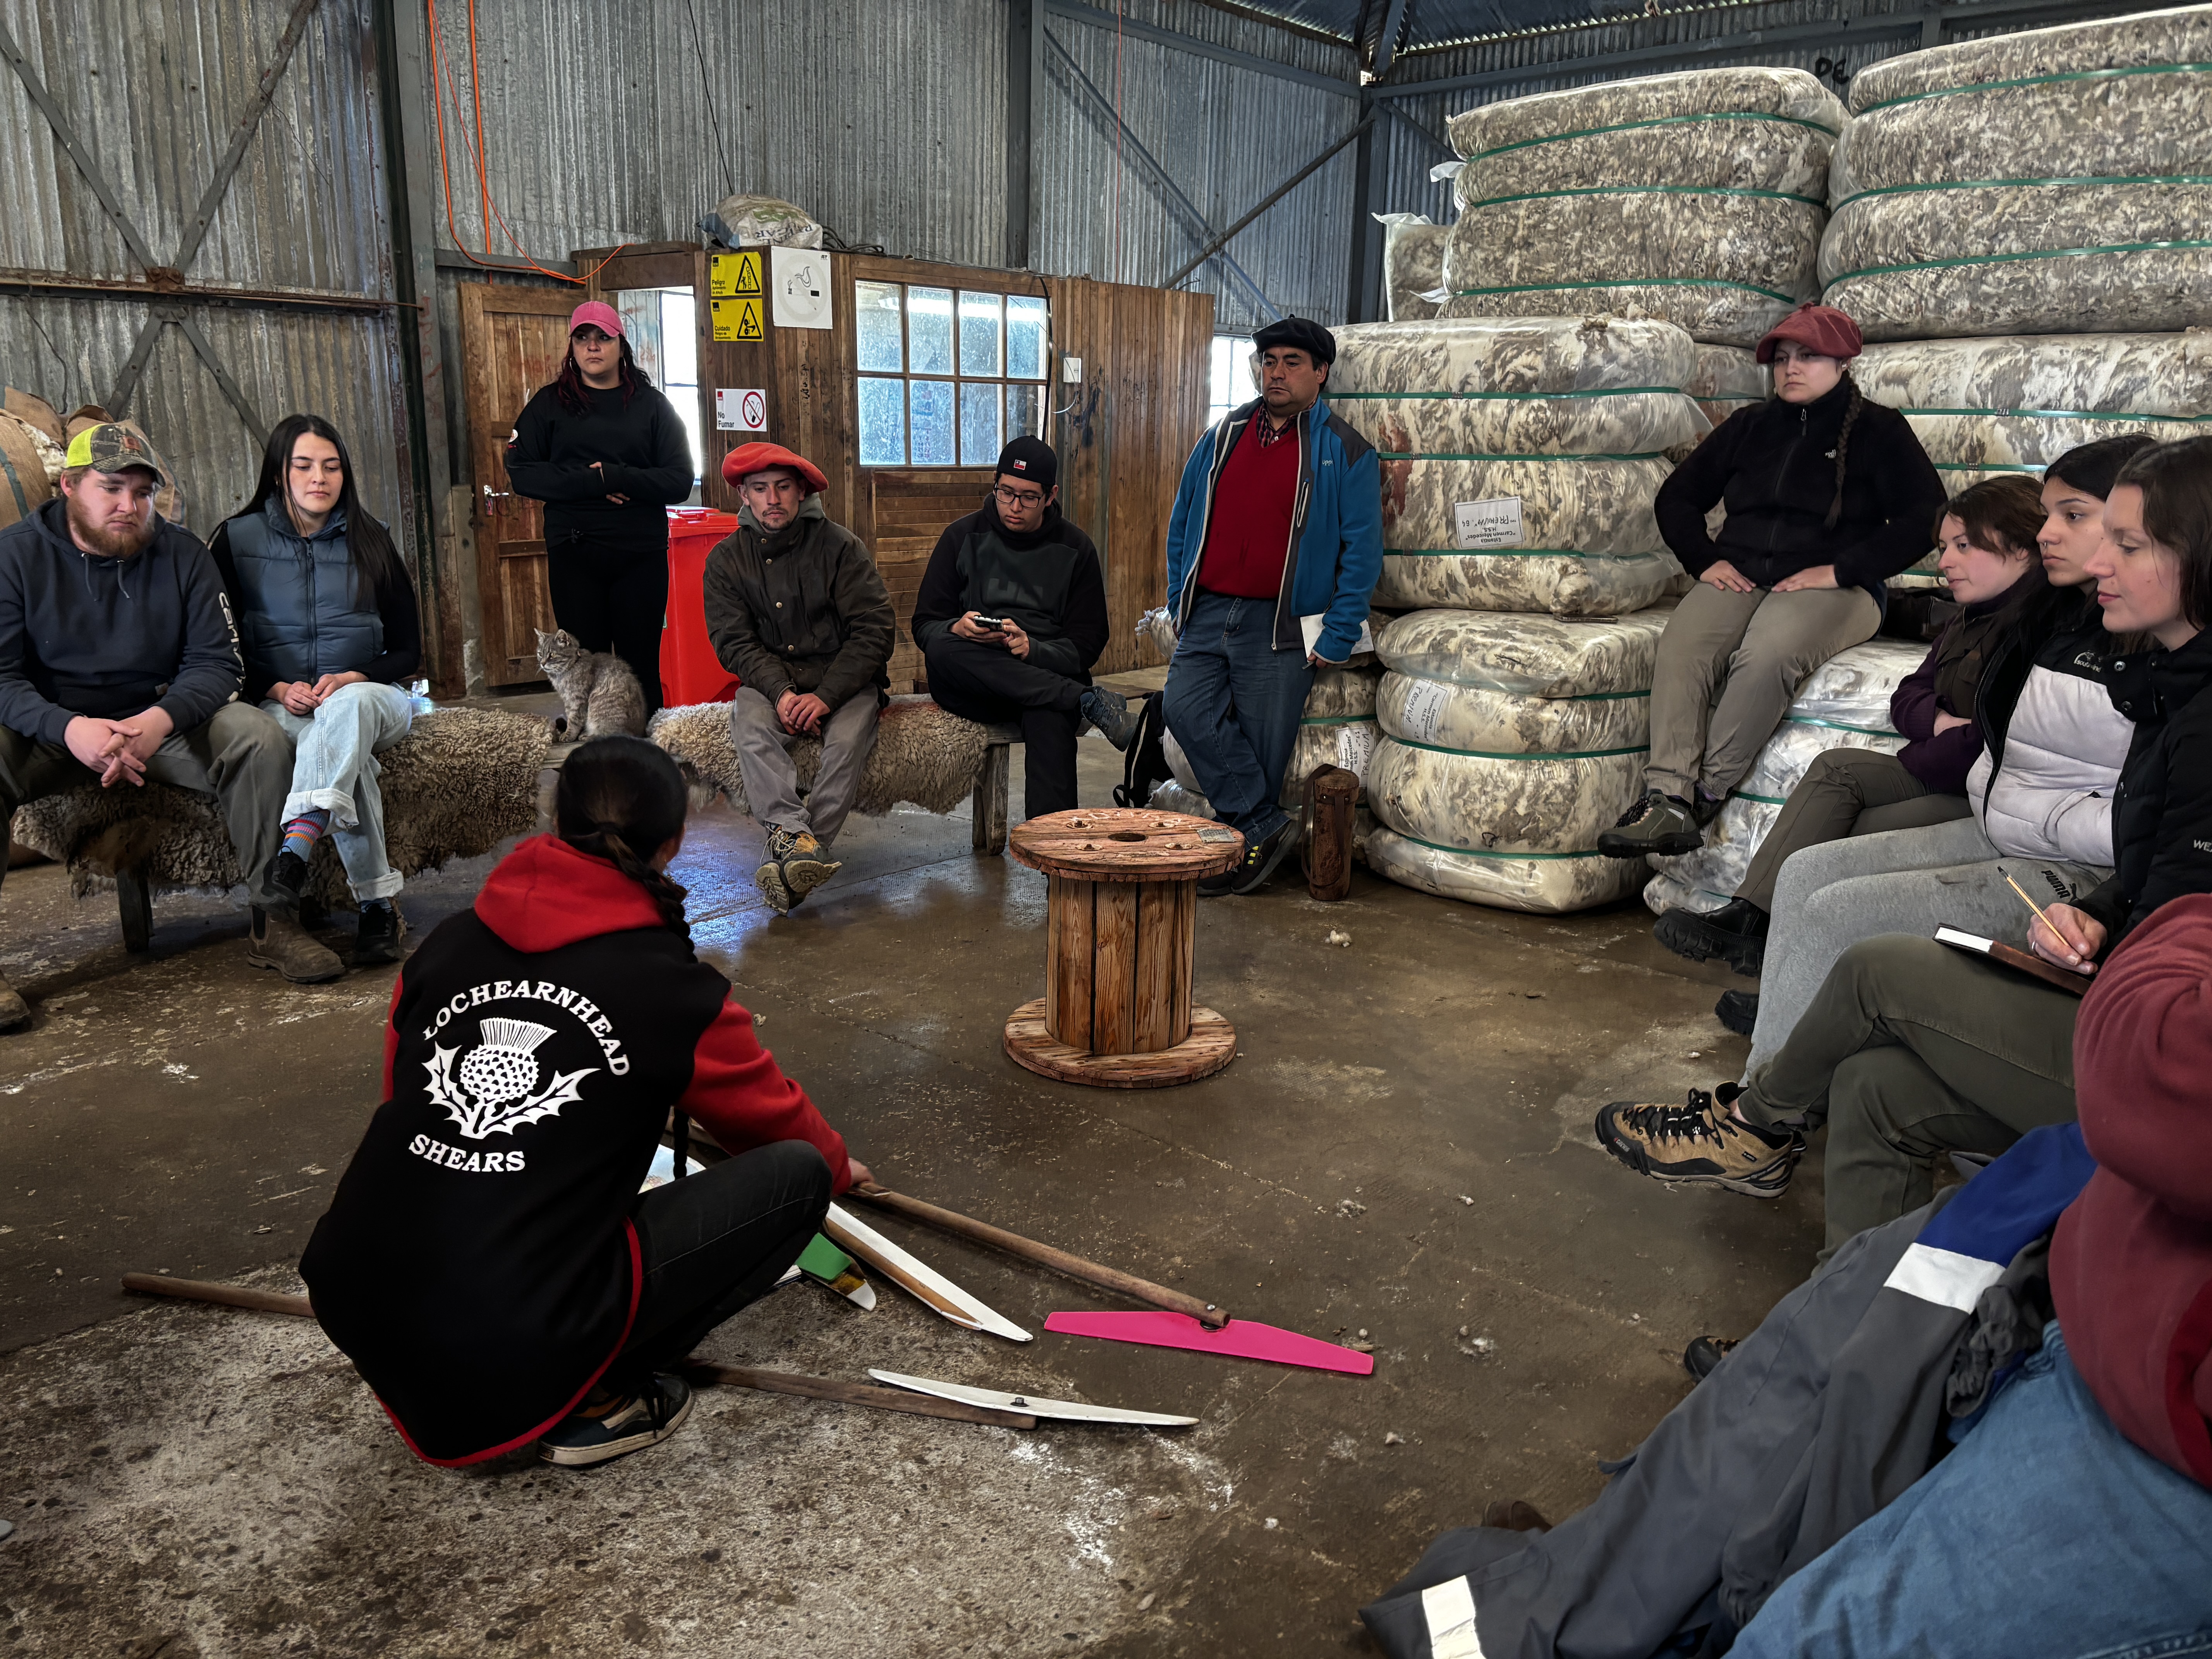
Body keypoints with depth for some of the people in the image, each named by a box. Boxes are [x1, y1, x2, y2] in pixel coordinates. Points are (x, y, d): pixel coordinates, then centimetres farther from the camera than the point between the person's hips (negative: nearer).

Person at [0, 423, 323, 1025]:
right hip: (51, 730, -1)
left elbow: (215, 660, -5)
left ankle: (274, 923, -21)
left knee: (259, 737, -25)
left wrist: (161, 720, -26)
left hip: (161, 721, 2)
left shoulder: (182, 553, 2)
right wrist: (69, 728, -32)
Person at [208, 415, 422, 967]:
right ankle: (378, 905, -43)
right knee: (350, 749, -36)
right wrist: (278, 689, -12)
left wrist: (351, 680, -10)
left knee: (350, 707, -39)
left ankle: (296, 850, -58)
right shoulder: (237, 539, 8)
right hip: (276, 705, 0)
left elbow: (407, 650, 10)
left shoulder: (370, 541, 11)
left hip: (369, 698, 1)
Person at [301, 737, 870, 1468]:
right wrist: (837, 1166, 38)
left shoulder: (444, 946, 7)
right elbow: (776, 1119, 14)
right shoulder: (676, 993, -5)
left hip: (355, 1310, 7)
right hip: (512, 1360, -6)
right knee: (798, 1177, 2)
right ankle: (598, 1401, 2)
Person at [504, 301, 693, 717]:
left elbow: (680, 481, -1)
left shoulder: (651, 404, 8)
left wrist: (616, 477, -13)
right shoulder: (550, 403, 9)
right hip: (573, 556, 0)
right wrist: (591, 483, -12)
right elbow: (520, 472, -1)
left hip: (642, 555, 0)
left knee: (641, 666, 3)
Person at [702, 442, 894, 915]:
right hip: (769, 680, 2)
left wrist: (826, 696, -20)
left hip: (843, 680, -2)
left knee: (849, 740, -32)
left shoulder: (840, 546, -4)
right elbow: (733, 641, -1)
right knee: (749, 726, -31)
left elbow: (875, 628, -9)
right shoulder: (726, 559, 5)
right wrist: (780, 692, -20)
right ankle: (797, 838, -46)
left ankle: (785, 859, -35)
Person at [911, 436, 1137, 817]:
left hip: (1047, 676, -1)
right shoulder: (964, 536, 10)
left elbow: (1087, 645, 4)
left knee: (1049, 716, -38)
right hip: (969, 688, 2)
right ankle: (1089, 701, -35)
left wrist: (1032, 649, -17)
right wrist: (957, 629, -18)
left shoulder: (1075, 550, 9)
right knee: (942, 649, -34)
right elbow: (925, 624, 8)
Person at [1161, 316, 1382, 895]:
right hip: (1208, 615, 4)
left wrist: (1336, 638, -9)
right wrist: (1181, 602, 12)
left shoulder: (1345, 451, 1)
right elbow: (1182, 522, 20)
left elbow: (1363, 550, -3)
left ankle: (1246, 847, 14)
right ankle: (1265, 827, -8)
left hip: (1279, 628, -4)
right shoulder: (1225, 435, 14)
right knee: (1187, 708, -15)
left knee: (1261, 746, -2)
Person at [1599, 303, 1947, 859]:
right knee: (1682, 646, -31)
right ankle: (1667, 797, -43)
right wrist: (1705, 560, 7)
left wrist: (1839, 570, -12)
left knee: (1769, 652, -38)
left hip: (1835, 588, -3)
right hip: (1739, 578, 4)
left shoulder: (1879, 431, 10)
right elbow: (1676, 497, 26)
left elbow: (1925, 517, -2)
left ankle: (1705, 797, -36)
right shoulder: (1749, 426, 23)